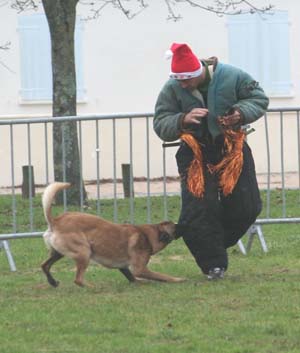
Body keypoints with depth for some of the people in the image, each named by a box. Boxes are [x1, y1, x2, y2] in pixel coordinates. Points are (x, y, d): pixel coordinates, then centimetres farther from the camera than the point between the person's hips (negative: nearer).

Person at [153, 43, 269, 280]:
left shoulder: (232, 77, -13)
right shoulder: (172, 89, -12)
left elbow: (259, 99, 0)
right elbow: (160, 125, -11)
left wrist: (242, 113, -21)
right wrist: (182, 120, -32)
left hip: (232, 151, 1)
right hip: (195, 154, 0)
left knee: (246, 207, 0)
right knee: (197, 211, -11)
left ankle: (217, 243, 26)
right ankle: (214, 265, -1)